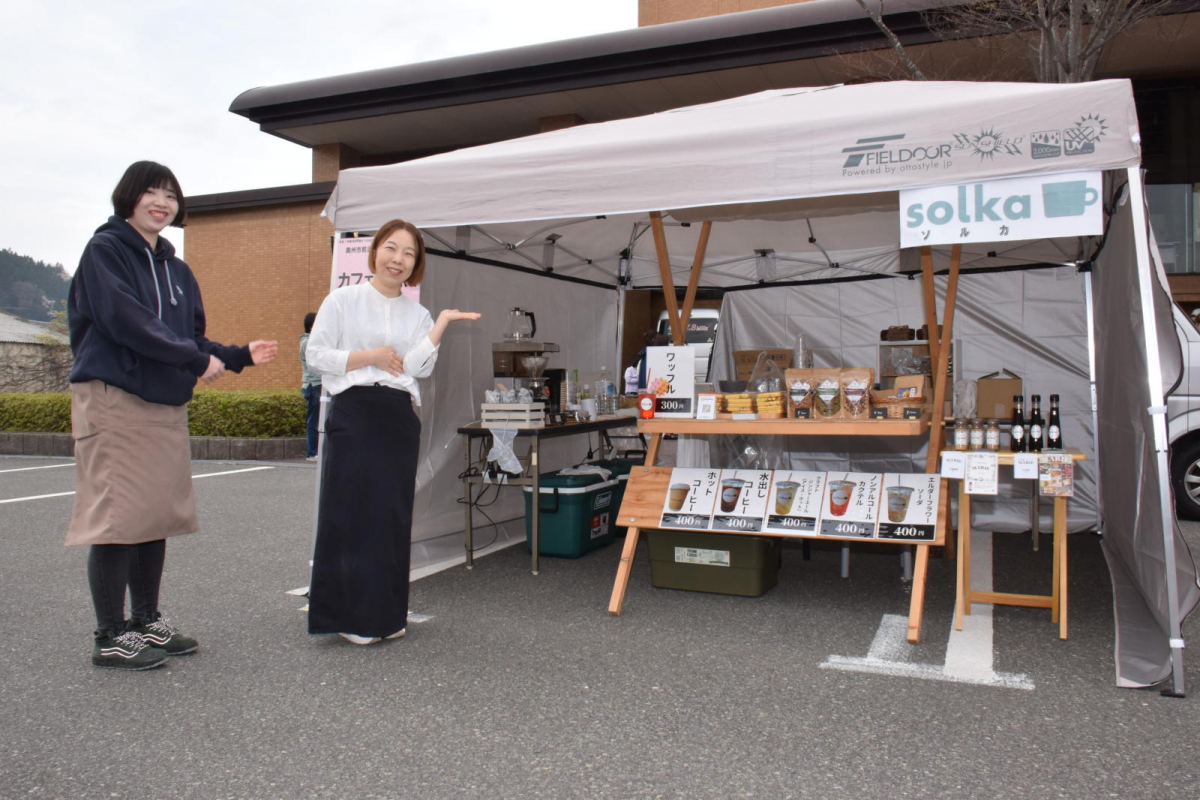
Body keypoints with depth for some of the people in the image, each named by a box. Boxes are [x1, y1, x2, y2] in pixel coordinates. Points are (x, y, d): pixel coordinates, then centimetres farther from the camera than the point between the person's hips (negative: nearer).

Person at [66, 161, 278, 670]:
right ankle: (110, 637, 4)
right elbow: (127, 321, -16)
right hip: (113, 399, -7)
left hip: (166, 404, 7)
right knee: (119, 518, -5)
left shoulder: (176, 270, 18)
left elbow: (193, 340, 17)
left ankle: (147, 621, 21)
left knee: (157, 516, 10)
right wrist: (197, 360, -14)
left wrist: (240, 356, 3)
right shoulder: (105, 251, -3)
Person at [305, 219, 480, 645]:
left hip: (399, 418, 4)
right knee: (351, 513, -3)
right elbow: (316, 355, -2)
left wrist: (442, 323, -12)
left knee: (393, 514, 5)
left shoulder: (417, 314, 13)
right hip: (353, 414, -3)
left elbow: (420, 367, -3)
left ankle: (386, 614, 16)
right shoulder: (343, 300, 4)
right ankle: (350, 614, 7)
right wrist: (370, 357, -10)